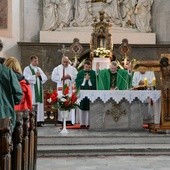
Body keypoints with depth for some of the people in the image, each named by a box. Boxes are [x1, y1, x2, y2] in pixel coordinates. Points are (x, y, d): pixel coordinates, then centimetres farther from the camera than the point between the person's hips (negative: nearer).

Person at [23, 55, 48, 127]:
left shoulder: (39, 69, 18)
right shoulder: (27, 69, 0)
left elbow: (45, 78, 11)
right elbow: (26, 78, -14)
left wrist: (40, 75, -8)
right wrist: (35, 76, -14)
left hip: (39, 90, 6)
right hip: (31, 90, -6)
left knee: (39, 104, 3)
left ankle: (39, 120, 6)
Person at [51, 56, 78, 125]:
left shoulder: (72, 69, 10)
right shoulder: (57, 68, 9)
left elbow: (76, 77, 3)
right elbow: (53, 77, 0)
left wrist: (70, 77, -13)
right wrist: (61, 78, -13)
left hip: (70, 88, 0)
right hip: (61, 89, 0)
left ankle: (70, 120, -4)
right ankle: (61, 120, -1)